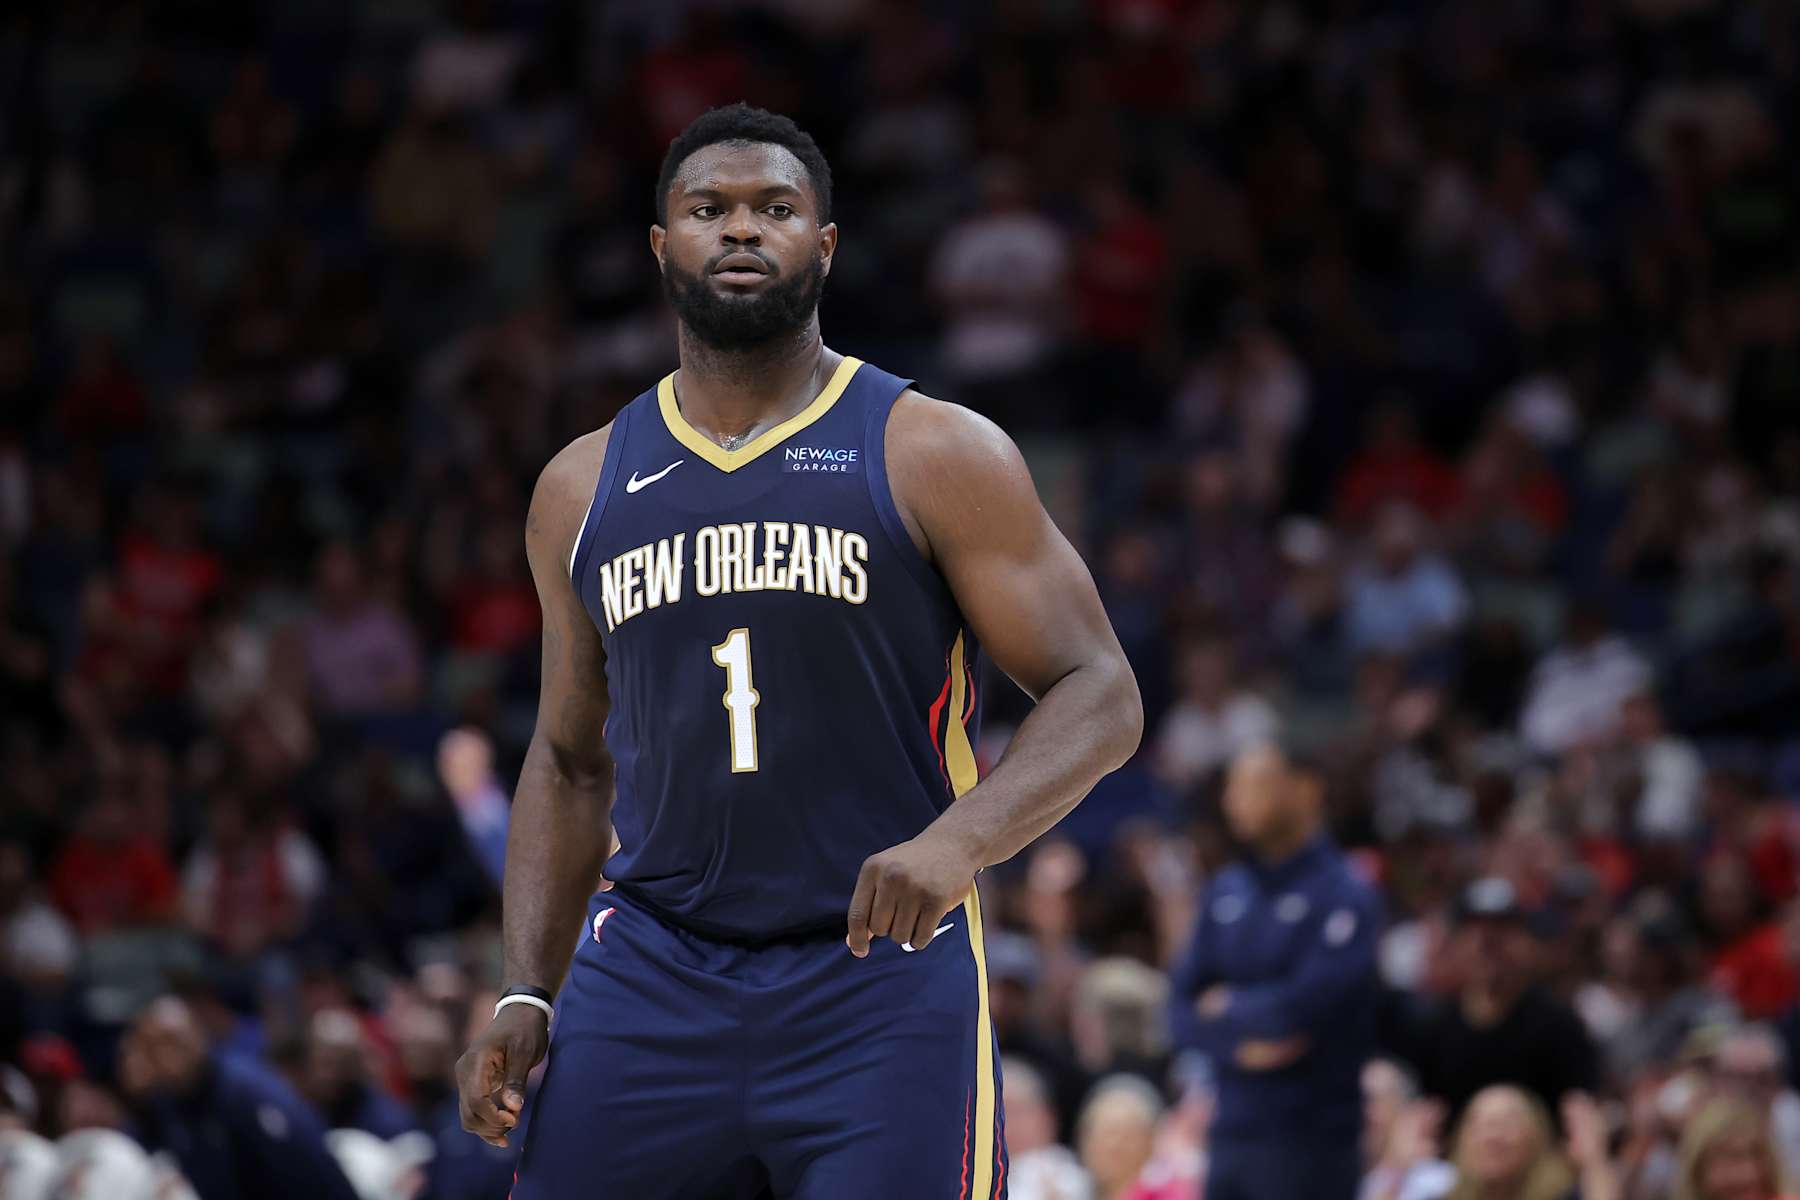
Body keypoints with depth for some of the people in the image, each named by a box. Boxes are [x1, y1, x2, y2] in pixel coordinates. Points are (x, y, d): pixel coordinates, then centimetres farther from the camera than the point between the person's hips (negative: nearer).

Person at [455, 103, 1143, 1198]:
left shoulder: (935, 455, -1)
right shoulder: (584, 490, 12)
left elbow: (1100, 696, -4)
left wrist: (958, 842, -23)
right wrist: (525, 997, 9)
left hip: (883, 975, -4)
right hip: (652, 976, 4)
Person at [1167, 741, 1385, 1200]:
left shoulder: (1344, 895, -7)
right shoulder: (1226, 893, 13)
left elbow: (1307, 1005, -18)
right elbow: (1184, 1008, 10)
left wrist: (1229, 1008, -1)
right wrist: (1238, 1045, -9)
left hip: (1311, 1142, -6)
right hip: (1232, 1134, 6)